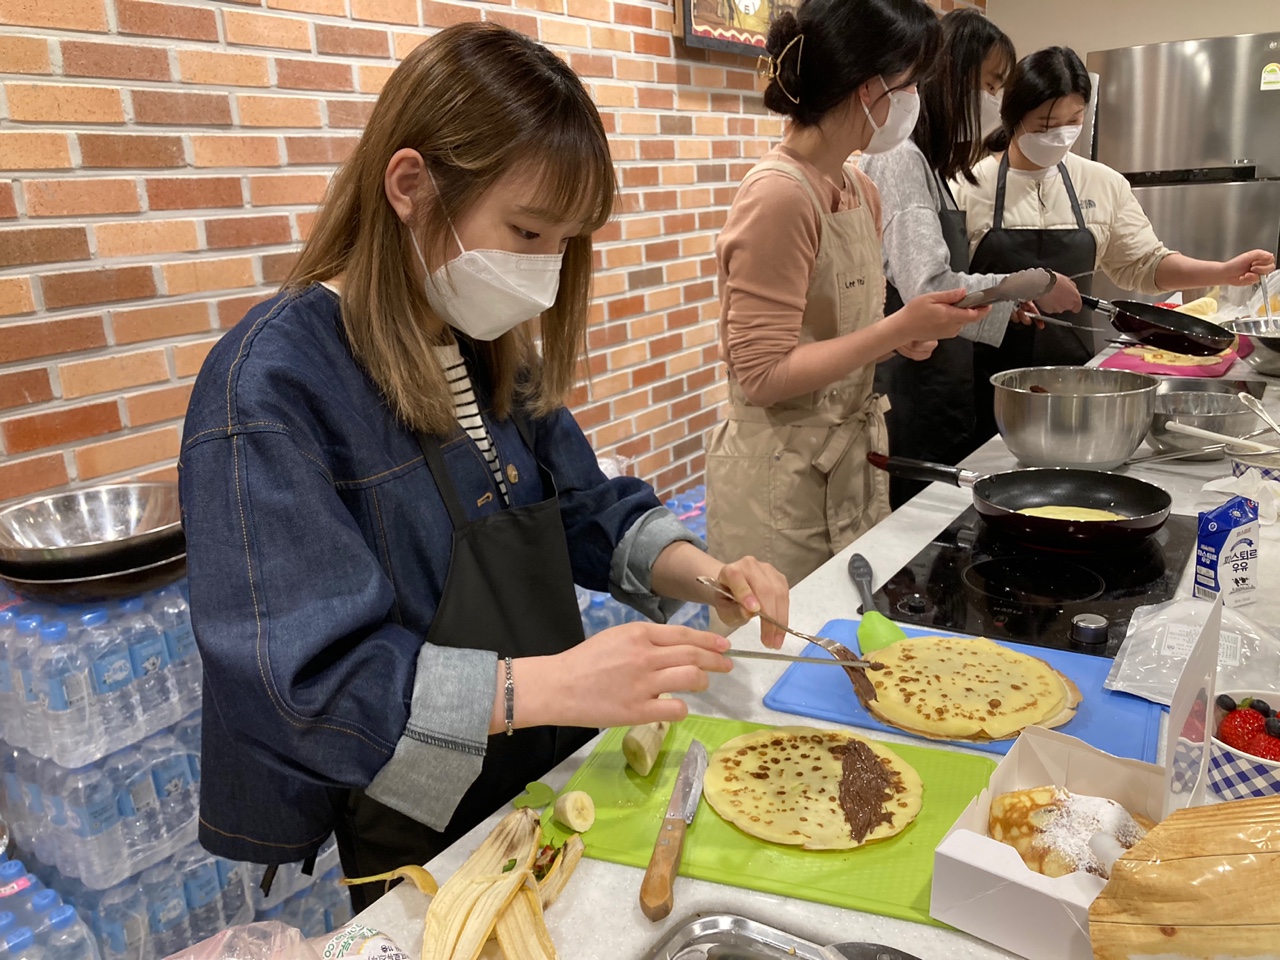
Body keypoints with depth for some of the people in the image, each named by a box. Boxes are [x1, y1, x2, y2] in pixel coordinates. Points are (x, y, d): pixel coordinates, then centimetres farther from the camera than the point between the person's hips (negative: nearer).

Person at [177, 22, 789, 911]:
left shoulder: (494, 352, 0)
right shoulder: (272, 381, -24)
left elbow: (588, 511, 6)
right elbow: (308, 678, -28)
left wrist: (701, 574, -12)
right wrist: (554, 685, -38)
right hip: (419, 846, -7)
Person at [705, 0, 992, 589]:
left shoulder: (861, 191, 6)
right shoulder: (778, 196, -19)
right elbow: (763, 375, -21)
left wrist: (906, 332, -1)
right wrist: (898, 330, -20)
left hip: (853, 461, 8)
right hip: (780, 476, -8)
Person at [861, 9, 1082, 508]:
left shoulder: (927, 164, 15)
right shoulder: (899, 159, -15)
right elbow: (927, 289, -25)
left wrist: (1002, 300, 12)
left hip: (938, 390, 10)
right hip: (906, 392, -10)